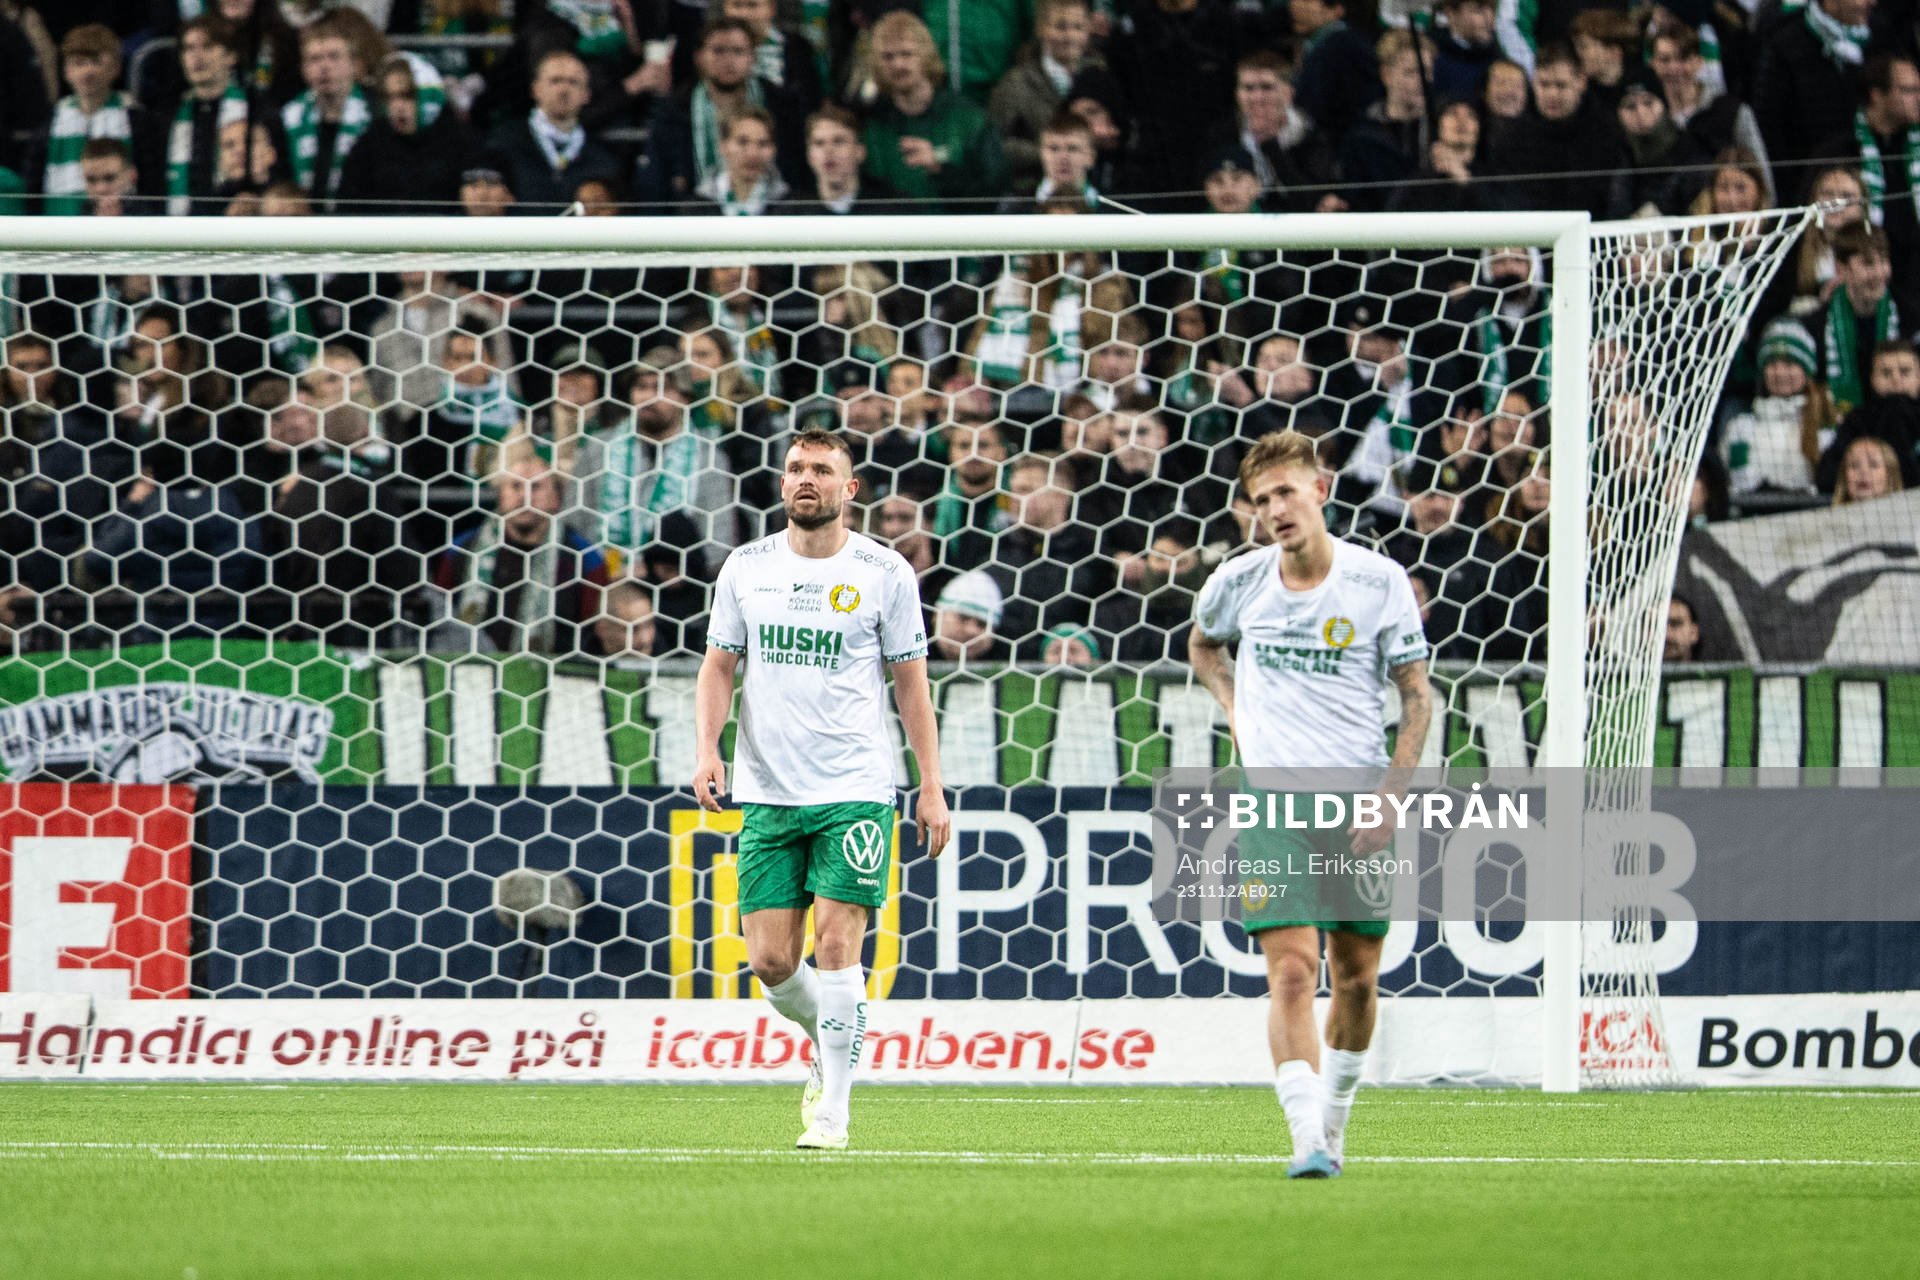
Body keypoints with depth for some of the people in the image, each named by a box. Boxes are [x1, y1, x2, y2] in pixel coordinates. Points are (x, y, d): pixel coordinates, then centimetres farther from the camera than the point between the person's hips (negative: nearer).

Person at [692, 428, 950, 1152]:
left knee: (837, 945, -13)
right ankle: (830, 1046, 29)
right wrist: (708, 750, -4)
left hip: (854, 792, -3)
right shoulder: (746, 568, 7)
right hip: (767, 793, 3)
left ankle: (832, 1111, -5)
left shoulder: (885, 573, 0)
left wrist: (932, 788, 2)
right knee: (770, 960, -1)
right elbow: (718, 666, 13)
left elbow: (911, 683, 5)